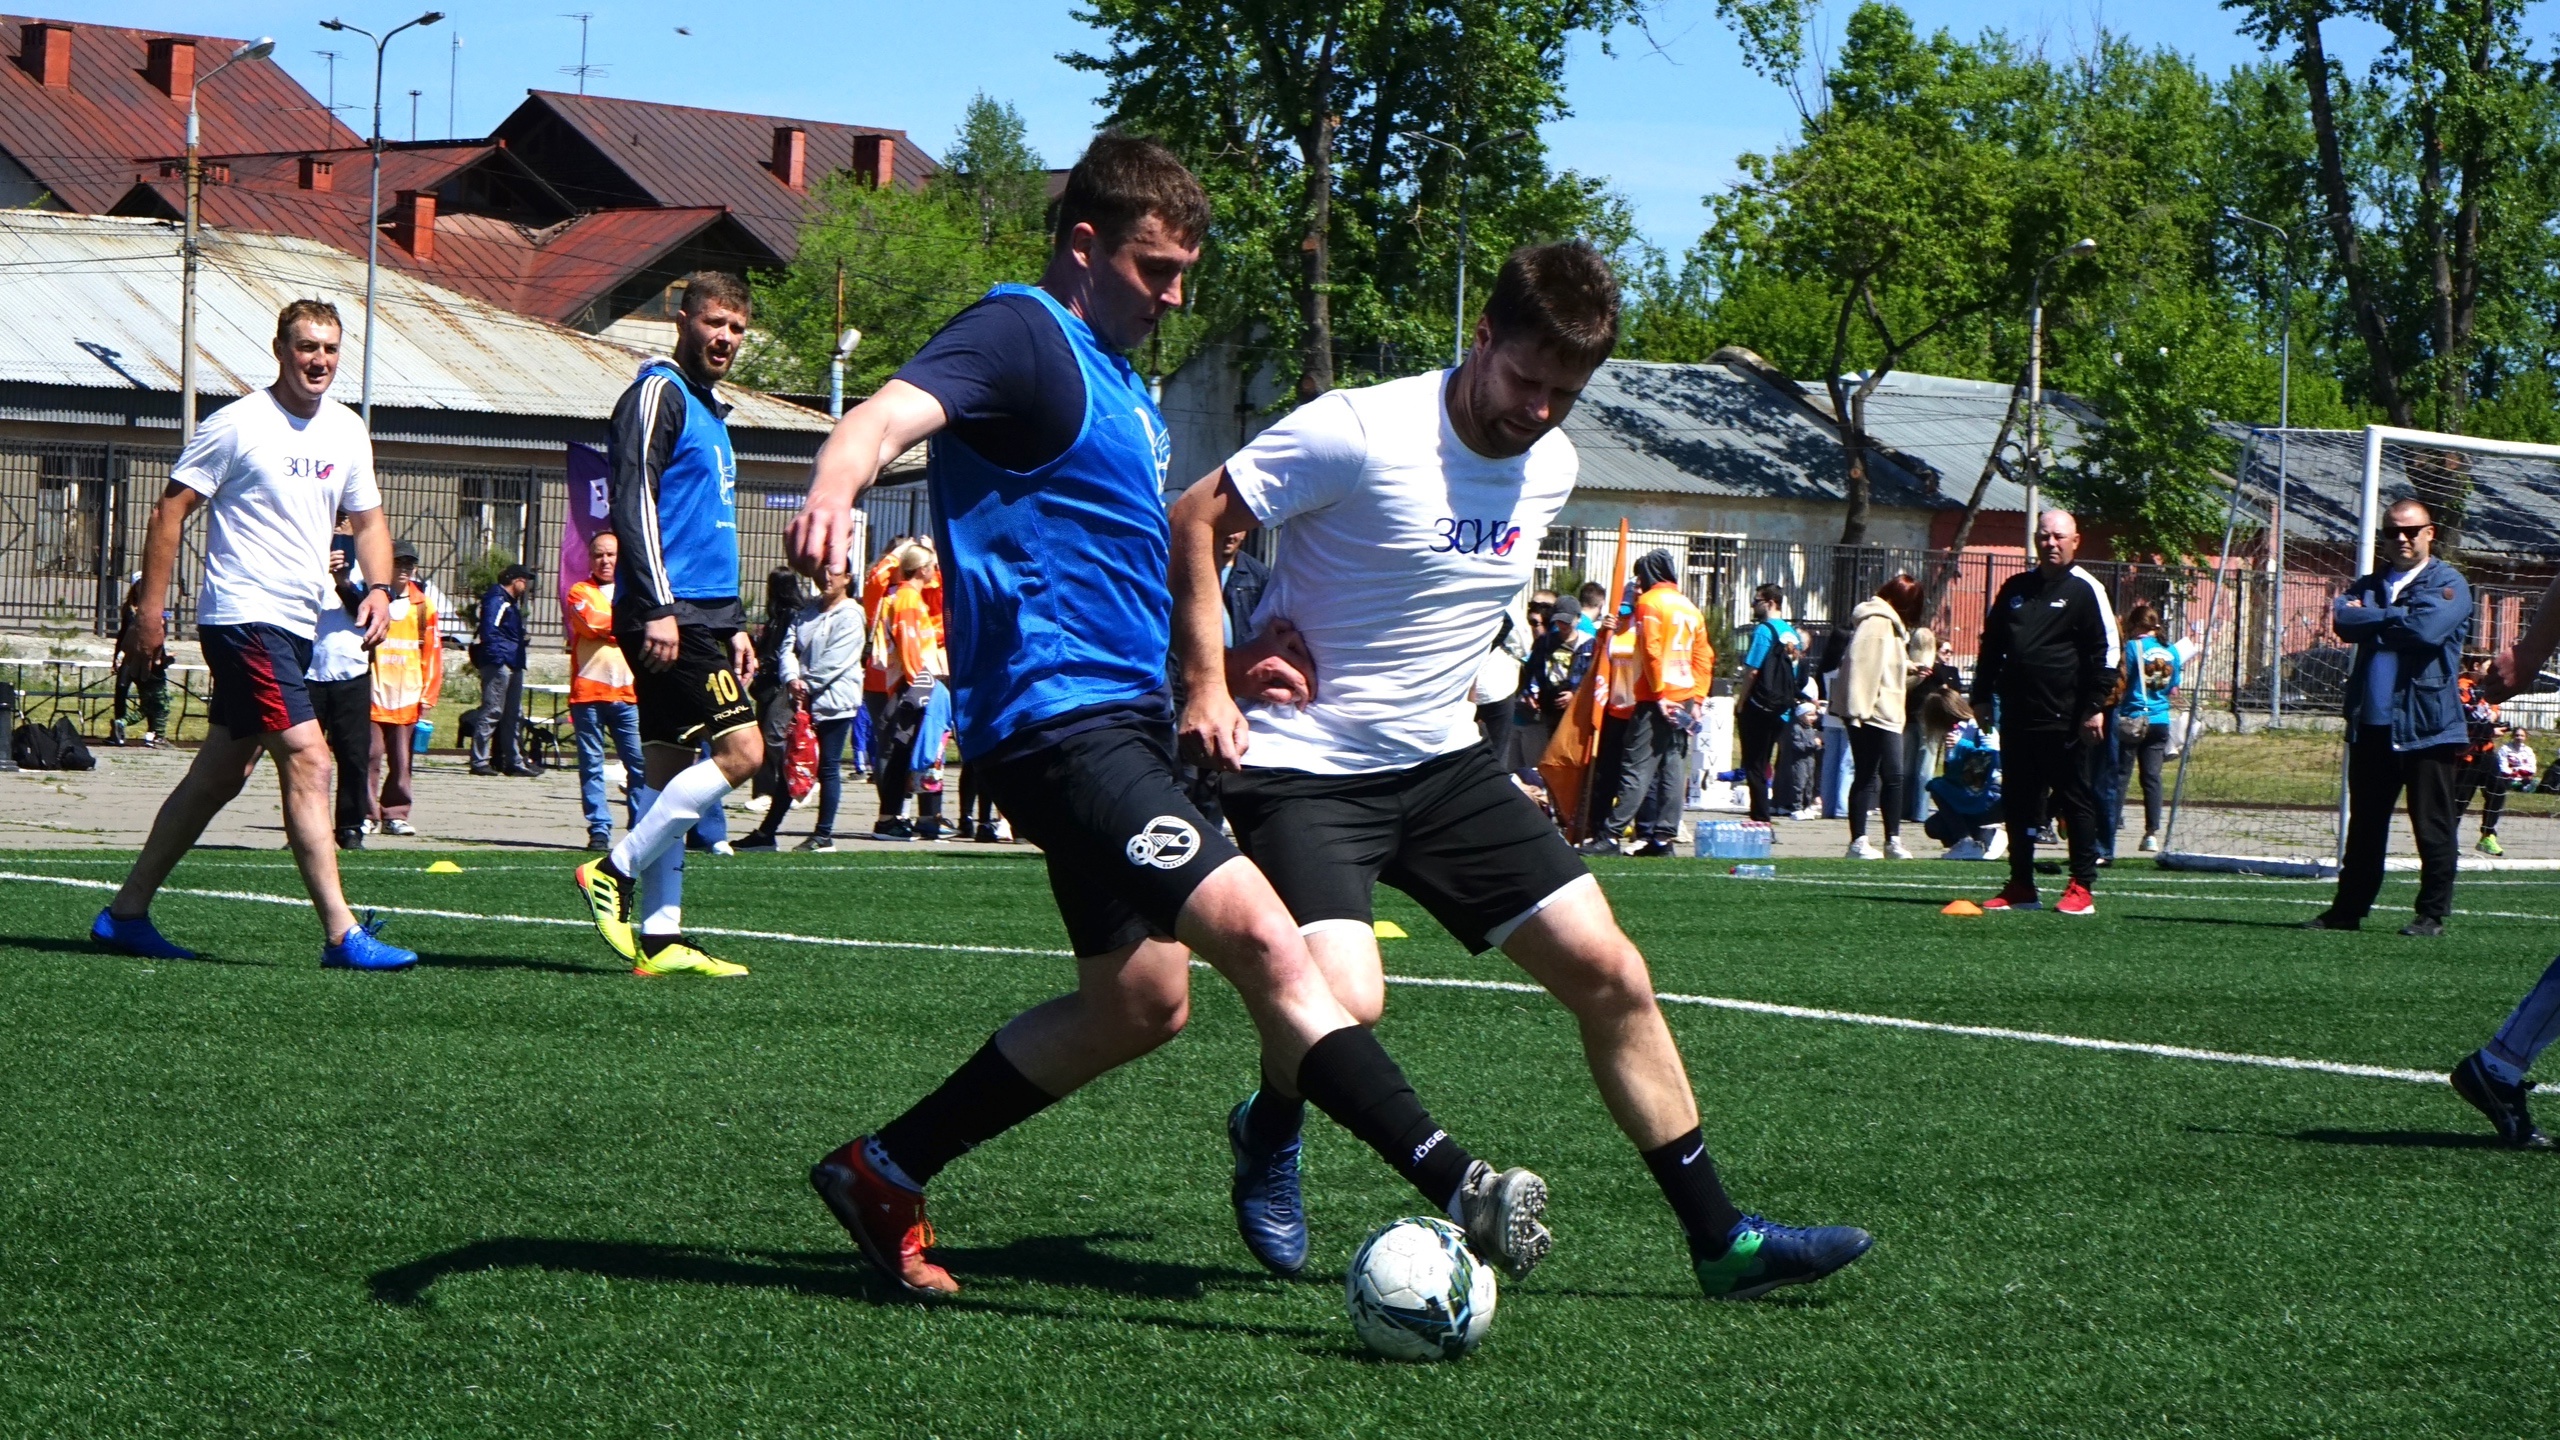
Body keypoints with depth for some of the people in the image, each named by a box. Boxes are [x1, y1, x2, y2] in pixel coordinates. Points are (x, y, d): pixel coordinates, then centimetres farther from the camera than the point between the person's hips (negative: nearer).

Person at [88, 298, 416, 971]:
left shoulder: (348, 431, 12)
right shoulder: (238, 424, -8)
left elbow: (368, 521, 22)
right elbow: (170, 510, -6)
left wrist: (378, 588, 3)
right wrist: (150, 609, -10)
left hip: (298, 626, 8)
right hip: (244, 618, -8)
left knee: (218, 777, 12)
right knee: (308, 761, -16)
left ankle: (126, 912, 21)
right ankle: (341, 935, -18)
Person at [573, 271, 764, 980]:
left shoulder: (710, 413, 23)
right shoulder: (657, 395, -7)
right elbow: (633, 502, -16)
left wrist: (734, 625, 24)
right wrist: (657, 606, -22)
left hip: (702, 618, 10)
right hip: (670, 615, -10)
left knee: (671, 766, 7)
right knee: (740, 750, -14)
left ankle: (659, 937, 6)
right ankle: (616, 871, -10)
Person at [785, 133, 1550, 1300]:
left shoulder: (1120, 381, 21)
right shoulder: (1019, 333, -8)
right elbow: (891, 414, -27)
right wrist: (830, 494, -49)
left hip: (1125, 713, 11)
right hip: (1057, 717, -11)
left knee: (1139, 1002, 14)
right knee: (1260, 937, -21)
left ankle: (880, 1172, 23)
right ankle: (1450, 1184, -28)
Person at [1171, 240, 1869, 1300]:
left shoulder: (1552, 466, 4)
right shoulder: (1358, 434, -18)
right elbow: (1194, 521, -12)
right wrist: (1207, 685, -18)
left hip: (1443, 763, 7)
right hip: (1304, 766, -7)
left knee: (1608, 972, 1)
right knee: (1347, 1005, -26)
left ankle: (1720, 1240, 10)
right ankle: (1269, 1133, 11)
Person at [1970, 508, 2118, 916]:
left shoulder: (2085, 591, -3)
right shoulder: (2015, 589, 15)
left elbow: (2105, 652, -7)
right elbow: (1991, 645, 22)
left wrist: (2095, 707, -13)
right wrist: (1982, 695, 14)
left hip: (2065, 720, -6)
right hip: (2017, 717, 6)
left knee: (2075, 801, -1)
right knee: (2019, 803, 8)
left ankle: (2082, 888, 1)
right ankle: (2021, 887, 14)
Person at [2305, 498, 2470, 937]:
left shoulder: (2448, 584, -2)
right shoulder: (2369, 585, 18)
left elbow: (2425, 629, -19)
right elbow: (2343, 620, -1)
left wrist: (2371, 618, -7)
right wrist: (2395, 618, -13)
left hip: (2427, 725, -6)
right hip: (2372, 723, 6)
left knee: (2434, 828, -2)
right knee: (2364, 825, 12)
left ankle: (2433, 914, 3)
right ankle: (2348, 909, 18)